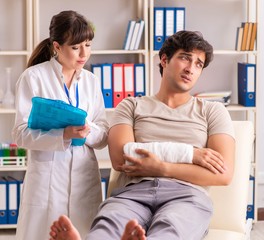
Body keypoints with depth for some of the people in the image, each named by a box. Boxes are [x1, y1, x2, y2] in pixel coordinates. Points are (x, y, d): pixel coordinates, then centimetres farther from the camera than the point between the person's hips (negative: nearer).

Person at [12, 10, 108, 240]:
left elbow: (104, 136, 9)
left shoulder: (91, 81, 10)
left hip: (85, 176, 4)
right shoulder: (34, 77, -5)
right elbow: (22, 134, -9)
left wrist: (88, 131, -14)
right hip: (48, 177, -4)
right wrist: (64, 134, -24)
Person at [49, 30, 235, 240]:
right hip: (133, 192, 1)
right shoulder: (132, 106, 23)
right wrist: (191, 154, -1)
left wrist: (162, 168, -4)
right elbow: (120, 159, 3)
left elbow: (223, 174, 7)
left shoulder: (212, 111, 22)